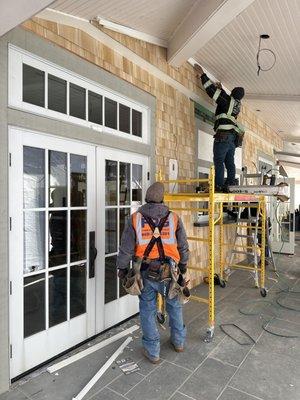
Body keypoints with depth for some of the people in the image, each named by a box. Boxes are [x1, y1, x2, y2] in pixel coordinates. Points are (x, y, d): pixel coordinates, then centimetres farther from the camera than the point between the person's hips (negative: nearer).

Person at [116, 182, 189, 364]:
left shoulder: (135, 218, -6)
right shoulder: (174, 217, -4)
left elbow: (126, 248, -2)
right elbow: (183, 246, 6)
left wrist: (122, 268, 11)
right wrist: (183, 265, 21)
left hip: (145, 272, -1)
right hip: (169, 270, 1)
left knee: (148, 310, 14)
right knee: (174, 305, 23)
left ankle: (153, 351, 26)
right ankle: (179, 341, 41)